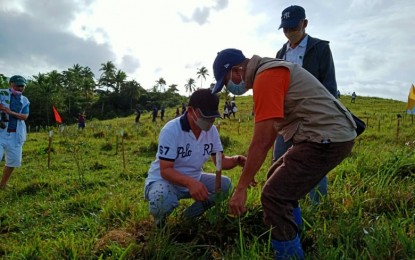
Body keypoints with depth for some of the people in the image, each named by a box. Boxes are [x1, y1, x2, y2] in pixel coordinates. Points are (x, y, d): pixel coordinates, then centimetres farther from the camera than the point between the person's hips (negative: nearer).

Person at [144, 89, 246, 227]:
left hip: (194, 180, 6)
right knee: (163, 199, -38)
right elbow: (165, 170, -27)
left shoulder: (211, 130, -6)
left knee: (225, 184, -11)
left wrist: (236, 160, -26)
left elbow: (220, 161, -3)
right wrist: (190, 182, -45)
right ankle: (160, 217, 1)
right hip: (163, 180, -6)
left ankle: (192, 213, 10)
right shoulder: (171, 130, -25)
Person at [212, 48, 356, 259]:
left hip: (328, 138, -11)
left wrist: (241, 188, -14)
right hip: (329, 135, 11)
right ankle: (292, 242, 35)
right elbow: (269, 132, 21)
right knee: (279, 177, 23)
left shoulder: (265, 77, -16)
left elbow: (261, 141, -20)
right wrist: (250, 168, 24)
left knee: (274, 196, -12)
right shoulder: (270, 72, 16)